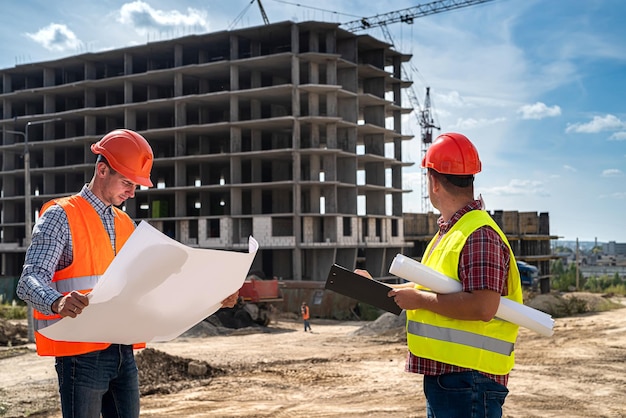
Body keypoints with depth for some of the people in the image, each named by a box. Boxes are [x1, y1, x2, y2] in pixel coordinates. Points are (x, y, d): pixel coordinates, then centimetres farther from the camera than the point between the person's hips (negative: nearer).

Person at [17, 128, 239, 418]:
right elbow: (30, 281, -17)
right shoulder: (60, 217, -6)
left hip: (123, 351, 7)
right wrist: (58, 302, -40)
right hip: (81, 353, -6)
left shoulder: (126, 225, 16)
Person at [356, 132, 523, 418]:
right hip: (439, 375, 10)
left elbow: (483, 307, -28)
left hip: (468, 382, -10)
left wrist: (420, 299, -19)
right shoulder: (447, 232, 16)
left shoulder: (480, 234, -17)